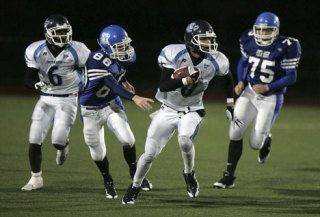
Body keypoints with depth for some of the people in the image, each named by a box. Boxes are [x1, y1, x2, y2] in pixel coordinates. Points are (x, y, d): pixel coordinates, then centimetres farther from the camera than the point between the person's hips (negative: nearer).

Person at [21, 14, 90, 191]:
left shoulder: (77, 51, -15)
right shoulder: (36, 51, -9)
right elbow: (29, 78, -7)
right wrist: (36, 84, -28)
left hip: (68, 100, -2)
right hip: (46, 99, 2)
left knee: (58, 141, -15)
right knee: (34, 140, -4)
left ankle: (63, 146, 25)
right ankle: (36, 179, 13)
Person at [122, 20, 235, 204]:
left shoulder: (215, 62, -12)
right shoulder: (174, 54, -21)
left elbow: (228, 77, 11)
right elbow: (163, 86, -25)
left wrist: (230, 104, 12)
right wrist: (186, 80, -39)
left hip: (192, 111, 0)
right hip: (168, 110, 0)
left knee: (185, 140, -31)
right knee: (150, 154, -3)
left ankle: (189, 173, -1)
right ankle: (135, 187, 23)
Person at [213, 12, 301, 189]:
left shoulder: (285, 48, -16)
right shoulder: (250, 42, -3)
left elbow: (291, 77, -12)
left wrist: (267, 87, -22)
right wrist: (241, 82, -2)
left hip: (270, 99, -4)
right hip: (249, 93, 4)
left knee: (255, 143, -2)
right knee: (235, 133, -8)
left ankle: (266, 140, 37)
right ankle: (229, 177, 1)